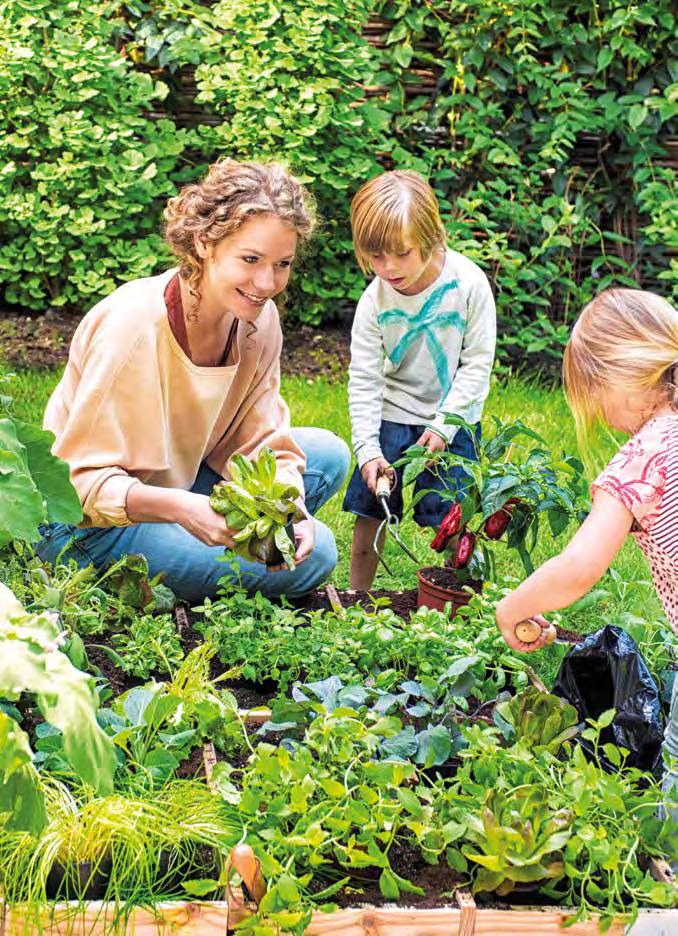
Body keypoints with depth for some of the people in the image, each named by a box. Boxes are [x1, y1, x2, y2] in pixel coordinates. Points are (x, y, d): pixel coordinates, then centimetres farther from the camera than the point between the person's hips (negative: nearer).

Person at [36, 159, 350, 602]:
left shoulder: (259, 320, -7)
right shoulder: (133, 325, -27)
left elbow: (261, 443, -3)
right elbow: (84, 478, -26)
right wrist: (184, 508, -43)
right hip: (90, 527, -8)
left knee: (328, 455, -3)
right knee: (315, 554, -18)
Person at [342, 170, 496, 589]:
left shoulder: (469, 284, -18)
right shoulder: (375, 300, -14)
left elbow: (477, 362, -11)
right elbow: (364, 379, -9)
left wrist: (445, 424, -16)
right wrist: (368, 449, -17)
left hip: (451, 417, -2)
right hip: (392, 414, 2)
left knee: (452, 516, -3)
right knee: (369, 507, 3)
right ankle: (358, 596, 17)